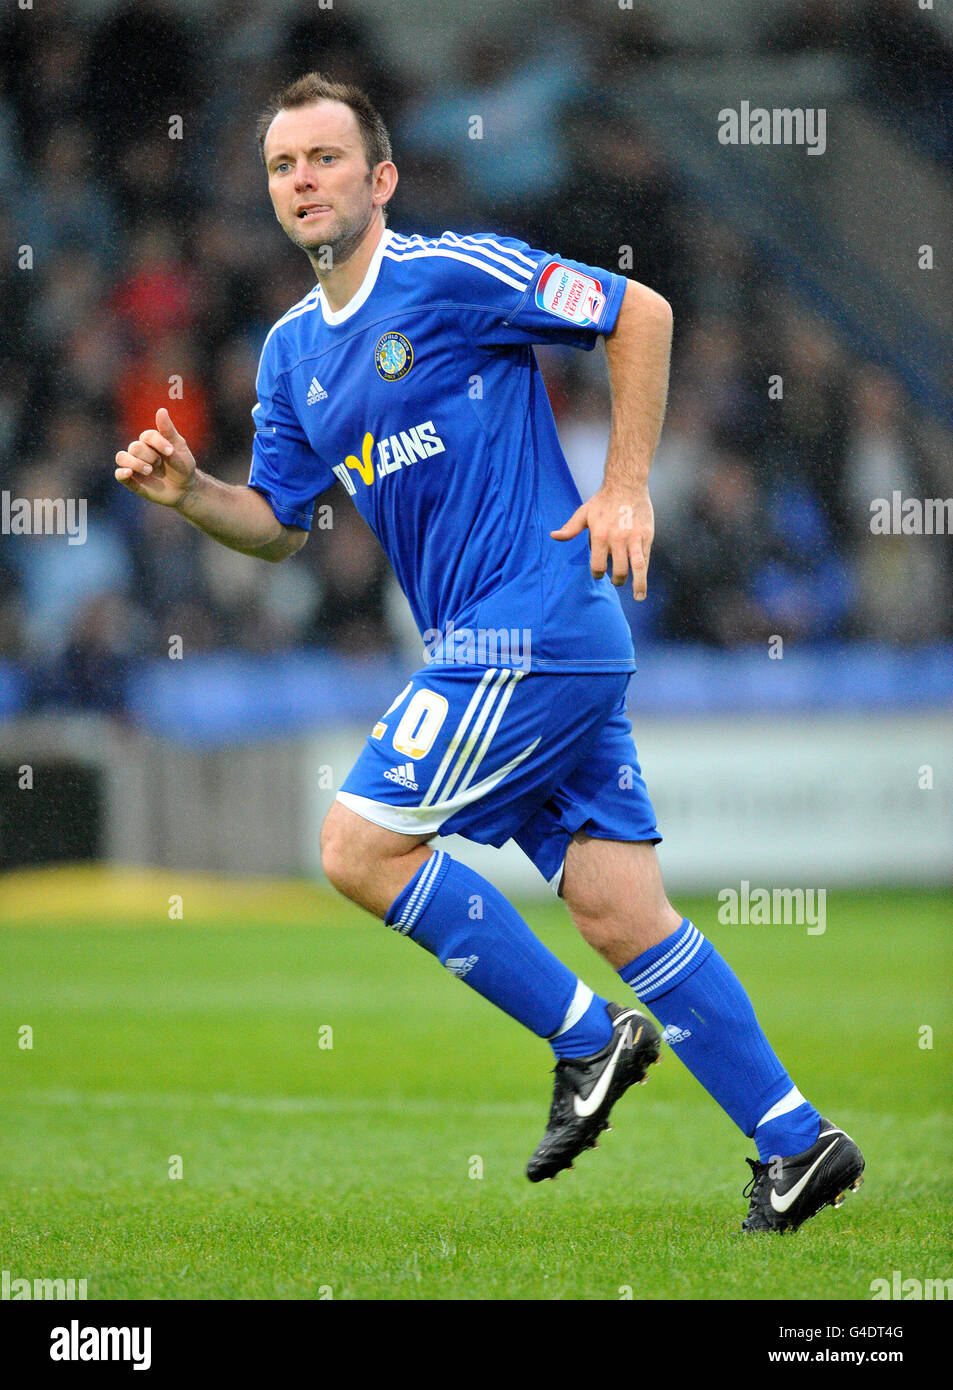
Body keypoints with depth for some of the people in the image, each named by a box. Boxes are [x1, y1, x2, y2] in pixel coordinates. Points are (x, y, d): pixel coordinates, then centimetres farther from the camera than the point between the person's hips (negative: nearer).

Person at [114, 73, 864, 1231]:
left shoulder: (452, 275, -9)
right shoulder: (294, 351, 16)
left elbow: (640, 313, -6)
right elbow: (279, 525, 21)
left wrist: (625, 490, -8)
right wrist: (188, 492, 1)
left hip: (531, 628, -8)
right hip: (482, 647, 8)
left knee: (361, 846, -10)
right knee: (620, 913, 4)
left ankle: (588, 1042, -1)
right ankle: (794, 1141, 6)